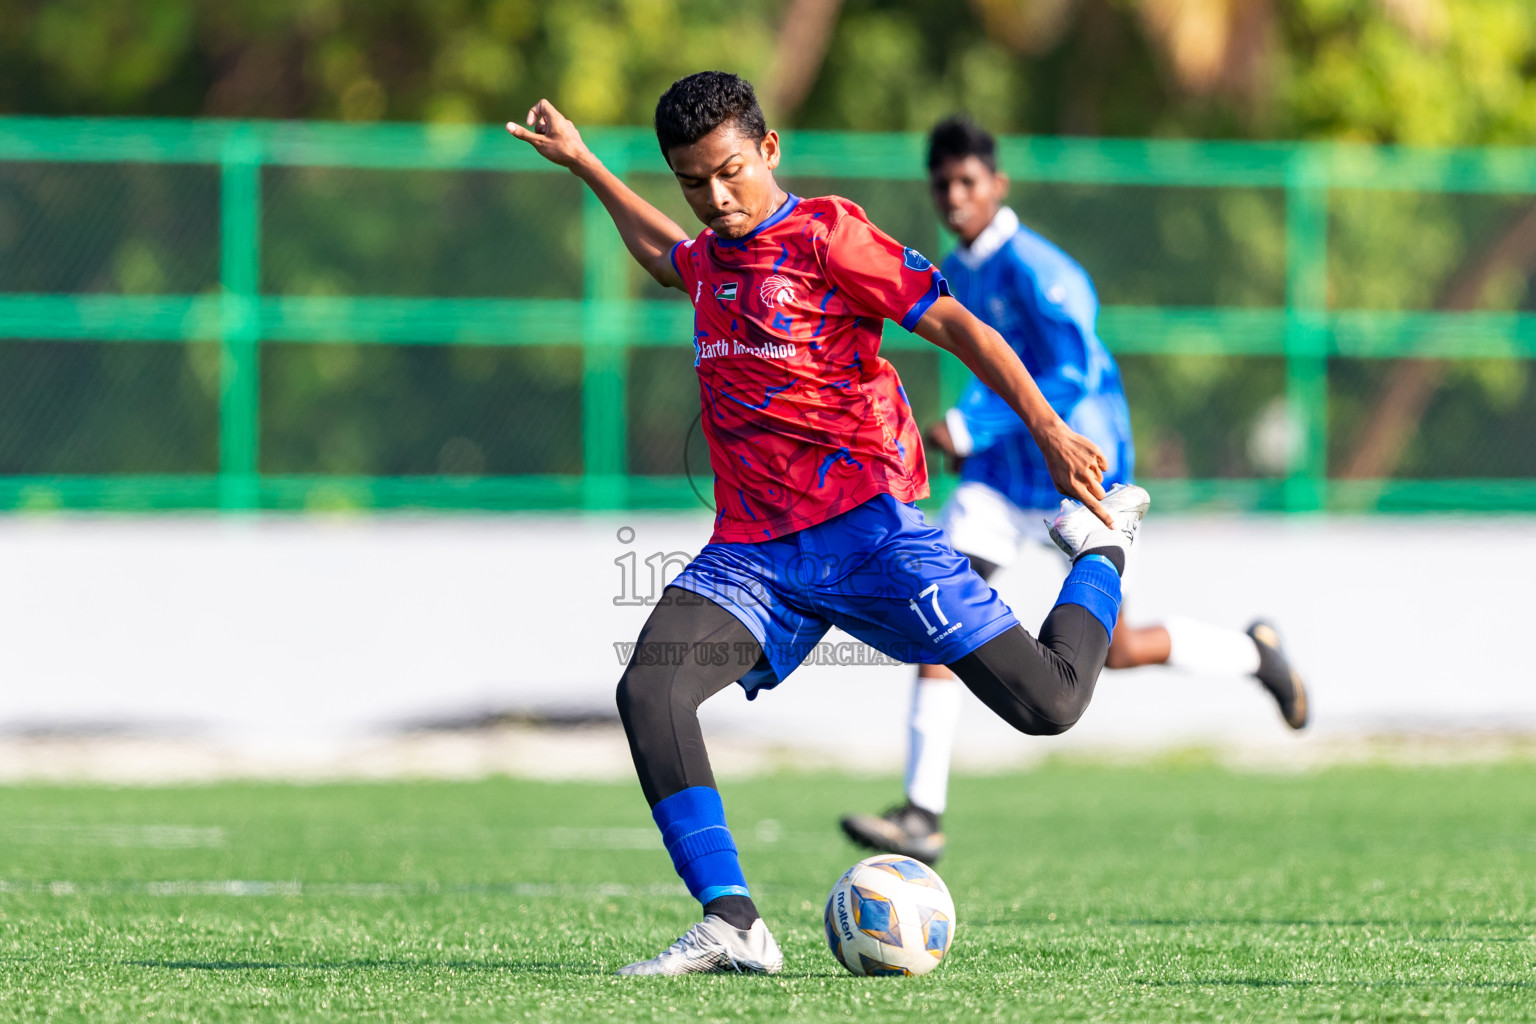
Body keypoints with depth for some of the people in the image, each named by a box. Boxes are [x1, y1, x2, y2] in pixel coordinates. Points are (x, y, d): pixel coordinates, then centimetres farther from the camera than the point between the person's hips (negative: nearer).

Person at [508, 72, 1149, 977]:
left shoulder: (825, 233, -4)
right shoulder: (709, 259, 17)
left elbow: (952, 323, -6)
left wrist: (1051, 435, -12)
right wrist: (583, 164, 47)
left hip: (865, 524, -6)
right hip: (753, 552, 6)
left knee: (1047, 704, -11)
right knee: (649, 691, -22)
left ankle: (1103, 549, 24)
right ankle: (733, 928, -25)